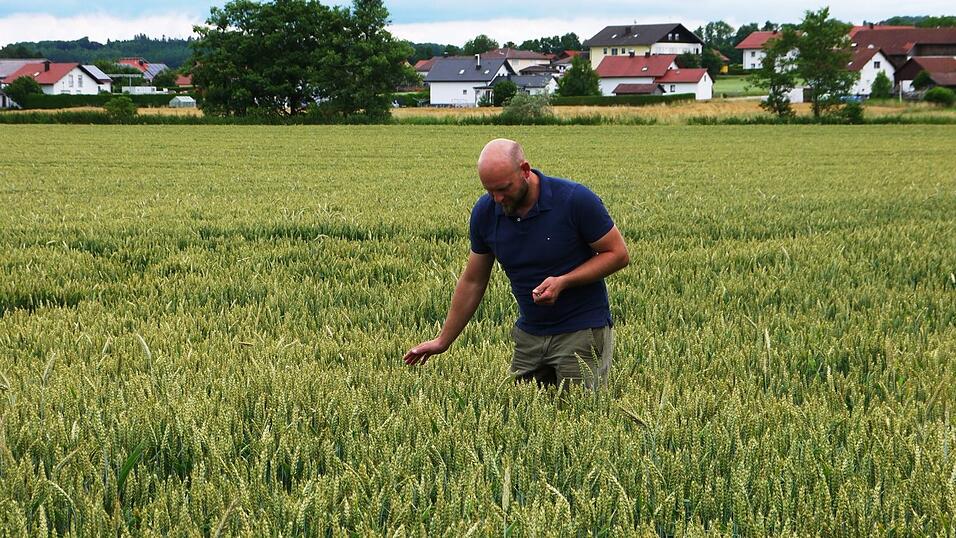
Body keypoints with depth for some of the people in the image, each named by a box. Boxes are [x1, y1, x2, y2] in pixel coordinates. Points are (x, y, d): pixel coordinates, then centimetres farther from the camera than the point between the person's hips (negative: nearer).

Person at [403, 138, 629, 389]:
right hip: (529, 333, 5)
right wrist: (443, 341, 10)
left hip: (581, 330, -4)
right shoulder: (485, 211, -5)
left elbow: (618, 254, -9)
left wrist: (563, 282, -23)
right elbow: (473, 281, 7)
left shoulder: (575, 200, -19)